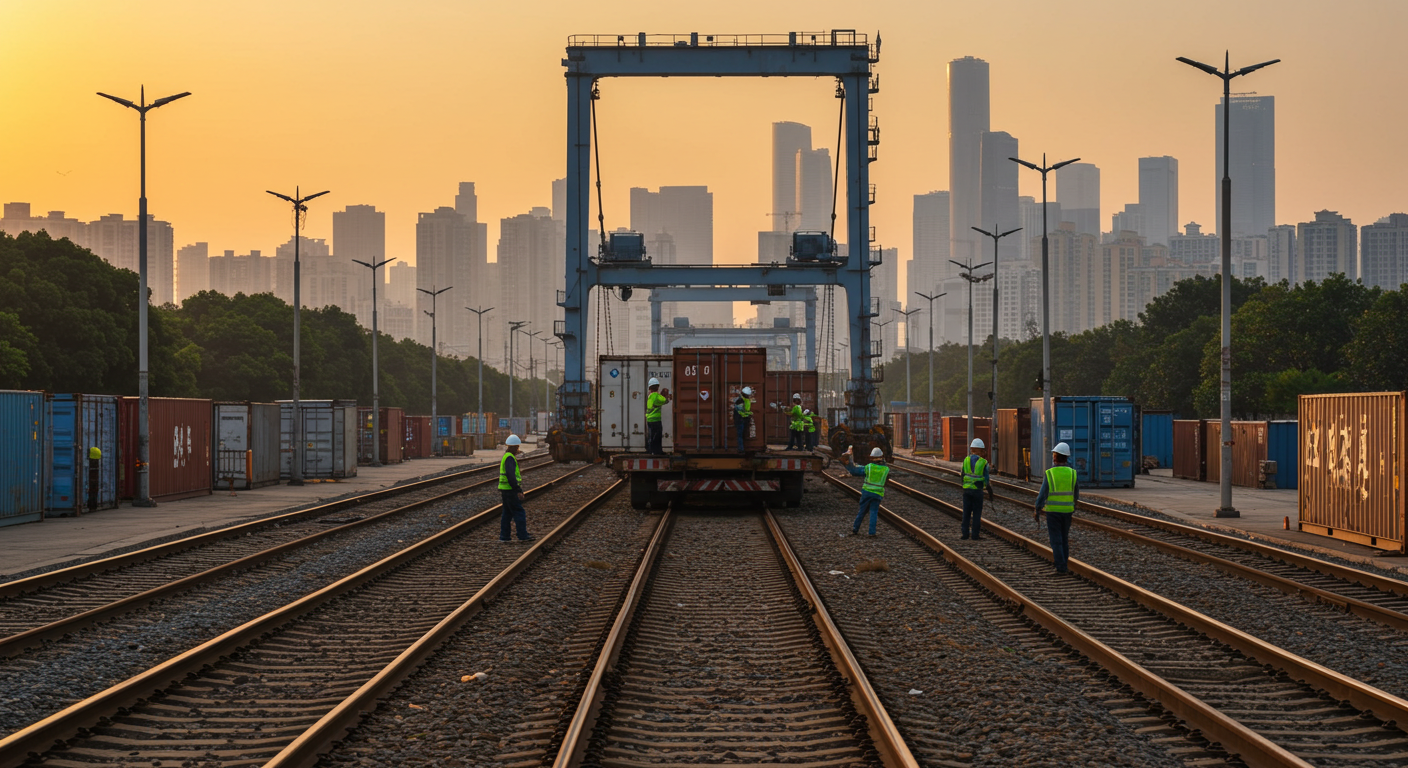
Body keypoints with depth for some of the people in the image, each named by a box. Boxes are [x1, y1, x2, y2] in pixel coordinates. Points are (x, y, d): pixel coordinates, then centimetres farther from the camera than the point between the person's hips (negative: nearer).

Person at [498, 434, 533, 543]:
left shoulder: (506, 457, 15)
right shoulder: (510, 458, -18)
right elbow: (510, 476, -26)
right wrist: (518, 491, -25)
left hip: (505, 489, 10)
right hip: (510, 490, -10)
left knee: (507, 513, 11)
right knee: (519, 512, -4)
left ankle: (503, 536, 11)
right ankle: (523, 536, 0)